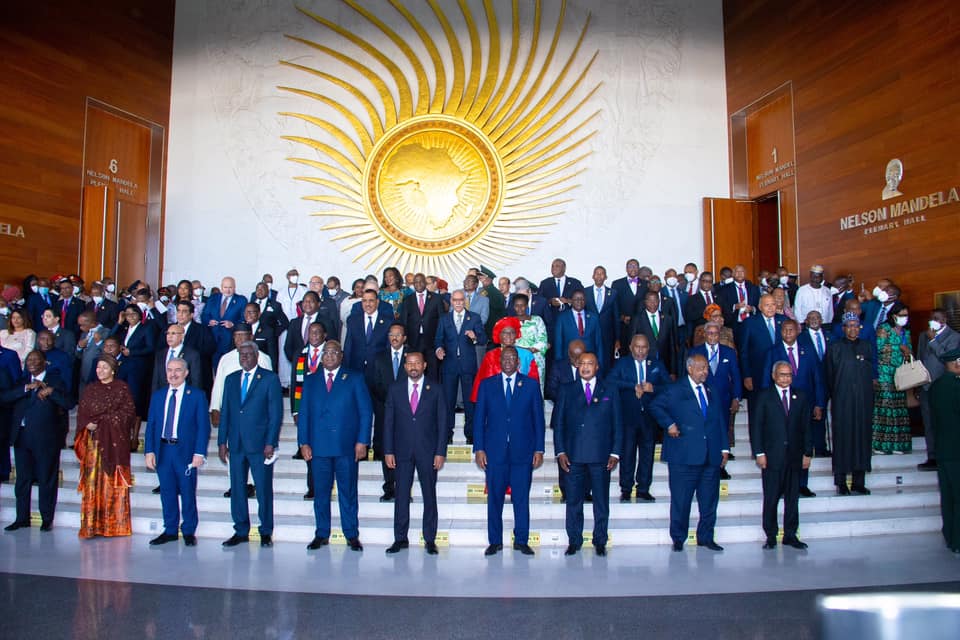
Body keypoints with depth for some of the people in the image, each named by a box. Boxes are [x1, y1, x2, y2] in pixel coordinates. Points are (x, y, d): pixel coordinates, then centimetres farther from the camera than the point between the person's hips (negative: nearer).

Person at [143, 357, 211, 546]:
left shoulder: (197, 395, -1)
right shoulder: (157, 396, 11)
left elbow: (203, 426, -5)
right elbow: (151, 425, 10)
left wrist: (199, 453, -12)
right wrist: (149, 451, -1)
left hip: (186, 451, -3)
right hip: (163, 450, 4)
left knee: (188, 493, 4)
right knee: (167, 493, 10)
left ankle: (189, 532, 16)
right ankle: (170, 530, 23)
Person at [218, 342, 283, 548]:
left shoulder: (270, 379, 0)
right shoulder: (231, 379, 14)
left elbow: (276, 413, -4)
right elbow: (224, 412, 14)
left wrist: (270, 443, -11)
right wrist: (222, 441, 6)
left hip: (260, 443, -4)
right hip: (236, 444, 4)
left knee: (264, 489, 0)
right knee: (237, 489, 8)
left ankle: (266, 532, 12)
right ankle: (241, 531, 20)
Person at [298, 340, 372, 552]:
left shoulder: (355, 379, 6)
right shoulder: (310, 381, 13)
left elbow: (366, 412, 1)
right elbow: (303, 413, 10)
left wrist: (362, 441, -6)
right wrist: (303, 442, 0)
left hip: (346, 446, -2)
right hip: (318, 446, 2)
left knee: (348, 492, 4)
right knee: (320, 492, 7)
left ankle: (352, 535, 14)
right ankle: (322, 534, 20)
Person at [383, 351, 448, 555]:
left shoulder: (435, 390, 1)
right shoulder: (395, 389, 5)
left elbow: (442, 422, 0)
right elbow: (388, 421, 5)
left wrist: (440, 452, -6)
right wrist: (388, 451, -2)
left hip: (428, 451, -1)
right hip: (402, 450, 1)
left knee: (429, 495, 5)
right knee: (401, 495, 5)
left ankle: (430, 539, 15)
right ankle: (400, 538, 16)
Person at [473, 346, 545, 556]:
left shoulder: (531, 385, 6)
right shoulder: (487, 385, 7)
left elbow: (538, 419, 6)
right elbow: (479, 419, 5)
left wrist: (539, 449, 0)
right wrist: (479, 448, -2)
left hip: (523, 451, 0)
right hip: (495, 451, 0)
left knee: (522, 498, 5)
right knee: (494, 497, 5)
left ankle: (521, 540, 18)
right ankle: (495, 541, 17)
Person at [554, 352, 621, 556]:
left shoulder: (609, 391, 9)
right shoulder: (567, 390, 9)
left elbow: (617, 424, 7)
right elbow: (559, 423, 6)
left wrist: (615, 453, -1)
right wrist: (560, 452, -2)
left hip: (601, 456, 0)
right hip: (573, 455, 0)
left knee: (601, 501, 6)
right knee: (573, 500, 5)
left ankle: (600, 541, 19)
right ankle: (574, 541, 17)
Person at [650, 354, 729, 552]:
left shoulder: (711, 391, 15)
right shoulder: (675, 390, 0)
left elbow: (720, 420, 16)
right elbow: (655, 406, -2)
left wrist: (724, 448, 10)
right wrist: (669, 424, -13)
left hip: (711, 456, 5)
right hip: (684, 455, -5)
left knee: (710, 499, 9)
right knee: (681, 500, 1)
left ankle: (706, 537, 23)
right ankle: (678, 538, 14)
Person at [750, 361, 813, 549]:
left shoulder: (801, 396, 10)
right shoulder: (764, 396, 0)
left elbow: (806, 426, 11)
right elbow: (756, 426, -2)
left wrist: (807, 452, 5)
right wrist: (759, 453, -8)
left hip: (794, 455, 3)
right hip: (772, 456, -3)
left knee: (792, 497, 8)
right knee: (771, 498, 1)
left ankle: (790, 535, 19)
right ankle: (770, 536, 11)